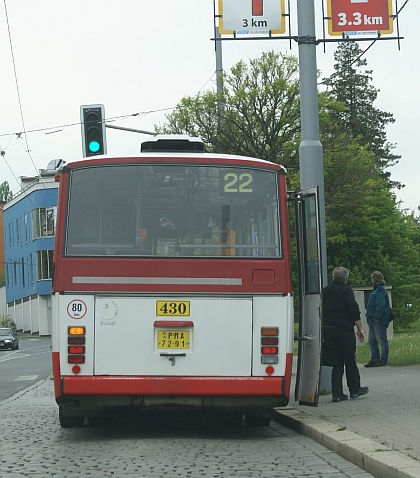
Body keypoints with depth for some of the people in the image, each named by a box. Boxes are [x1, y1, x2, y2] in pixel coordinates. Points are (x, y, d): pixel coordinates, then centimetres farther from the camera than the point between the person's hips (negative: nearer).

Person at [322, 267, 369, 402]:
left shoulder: (325, 291, 14)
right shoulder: (346, 290, -3)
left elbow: (321, 311, 16)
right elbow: (354, 310, -10)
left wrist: (324, 327, 23)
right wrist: (360, 328, -7)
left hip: (327, 329, 5)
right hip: (344, 330, -5)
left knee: (336, 362, 7)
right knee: (350, 360, 7)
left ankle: (337, 393, 2)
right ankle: (354, 390, 15)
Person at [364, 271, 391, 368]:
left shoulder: (380, 290, -13)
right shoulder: (376, 290, 18)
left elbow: (381, 305, -21)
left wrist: (376, 316, -22)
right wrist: (371, 317, 16)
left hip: (378, 321, -11)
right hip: (373, 320, 11)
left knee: (382, 340, -5)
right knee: (372, 341, 13)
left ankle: (383, 360, -2)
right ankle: (374, 359, 17)